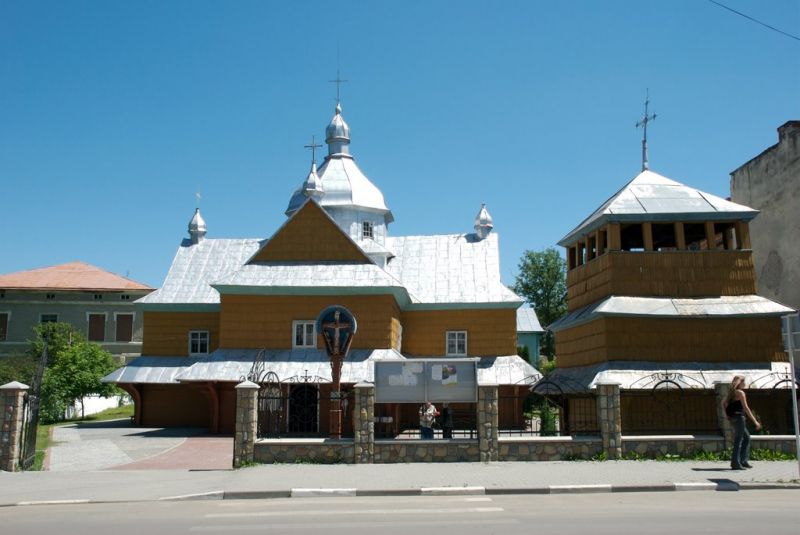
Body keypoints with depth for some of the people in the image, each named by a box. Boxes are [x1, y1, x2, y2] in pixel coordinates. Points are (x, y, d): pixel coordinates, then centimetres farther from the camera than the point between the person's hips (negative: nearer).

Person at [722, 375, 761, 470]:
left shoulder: (731, 392, 15)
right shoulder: (740, 393, -11)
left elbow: (723, 403, 18)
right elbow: (746, 408, -15)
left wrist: (727, 415, 14)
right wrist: (755, 421, -14)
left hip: (732, 418, 9)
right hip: (739, 418, -9)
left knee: (746, 437, 18)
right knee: (738, 441, -6)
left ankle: (743, 460, 18)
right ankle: (735, 464, -6)